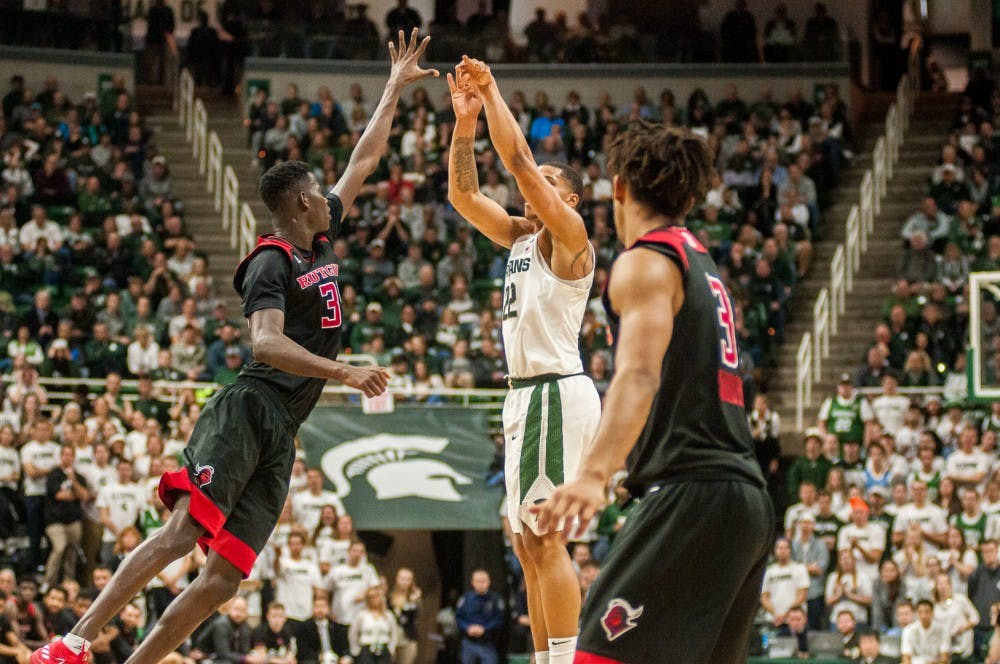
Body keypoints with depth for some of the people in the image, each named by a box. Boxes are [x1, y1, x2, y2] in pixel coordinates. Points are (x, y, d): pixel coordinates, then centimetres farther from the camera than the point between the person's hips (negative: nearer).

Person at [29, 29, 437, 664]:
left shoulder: (321, 241, 19)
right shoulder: (271, 262, -6)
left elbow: (363, 161, 29)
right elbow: (267, 343, -21)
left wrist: (395, 87, 32)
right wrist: (343, 371, -29)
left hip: (281, 436, 9)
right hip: (248, 413, -9)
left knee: (226, 574, -3)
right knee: (185, 529, -24)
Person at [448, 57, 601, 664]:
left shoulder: (568, 232, -7)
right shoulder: (521, 237, 17)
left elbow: (518, 159, -15)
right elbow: (464, 194, 14)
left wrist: (493, 93, -9)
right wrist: (466, 120, 5)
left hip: (555, 392, -10)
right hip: (528, 393, 10)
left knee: (545, 539, -14)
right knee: (529, 544, 10)